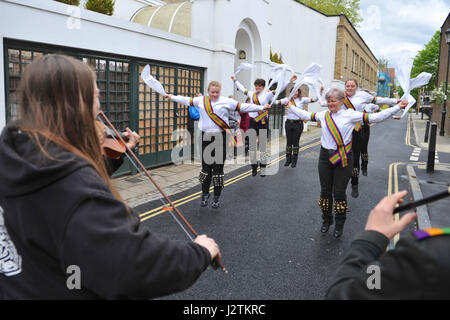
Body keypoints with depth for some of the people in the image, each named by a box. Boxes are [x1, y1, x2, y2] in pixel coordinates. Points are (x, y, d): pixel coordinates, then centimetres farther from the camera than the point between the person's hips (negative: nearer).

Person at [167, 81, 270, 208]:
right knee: (206, 166, 9)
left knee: (218, 168, 1)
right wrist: (172, 97, 31)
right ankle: (205, 193, 24)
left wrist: (261, 107, -7)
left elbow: (244, 107, -2)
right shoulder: (201, 100, 10)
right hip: (205, 137, 3)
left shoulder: (227, 102, 0)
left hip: (221, 137, -3)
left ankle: (217, 197, 14)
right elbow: (187, 100, 23)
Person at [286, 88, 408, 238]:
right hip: (325, 156, 4)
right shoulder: (323, 115, 7)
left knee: (339, 192, 2)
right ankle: (326, 220, 31)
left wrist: (397, 107, -11)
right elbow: (306, 115, 22)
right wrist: (291, 107, 29)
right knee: (325, 191, 11)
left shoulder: (350, 115, -5)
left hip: (342, 158, -3)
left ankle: (339, 225, 21)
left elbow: (375, 117, -7)